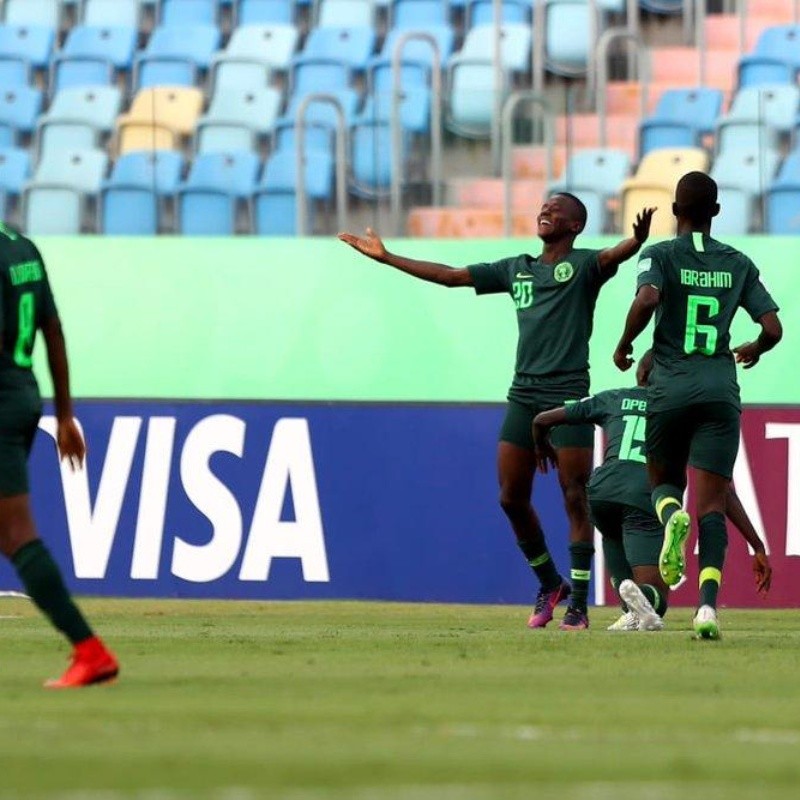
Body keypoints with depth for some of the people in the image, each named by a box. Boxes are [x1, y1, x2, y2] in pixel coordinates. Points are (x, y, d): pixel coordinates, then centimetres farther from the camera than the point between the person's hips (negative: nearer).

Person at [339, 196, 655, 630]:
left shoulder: (584, 265, 1)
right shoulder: (516, 269, 18)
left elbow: (614, 256, -21)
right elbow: (451, 276, 23)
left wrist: (637, 240, -45)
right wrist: (385, 257, 25)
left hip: (568, 395, -6)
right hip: (523, 394, 6)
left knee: (575, 498, -7)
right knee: (512, 498, 5)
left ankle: (578, 602, -2)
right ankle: (549, 584, 24)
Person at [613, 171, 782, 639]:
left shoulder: (660, 256, 1)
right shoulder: (739, 264, 9)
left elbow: (647, 300, -20)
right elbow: (773, 328, 5)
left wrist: (624, 345, -3)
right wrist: (753, 351, 28)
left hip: (669, 389, -1)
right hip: (721, 389, 1)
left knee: (664, 482, 21)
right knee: (712, 506, -1)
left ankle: (672, 515, -16)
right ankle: (709, 604, -20)